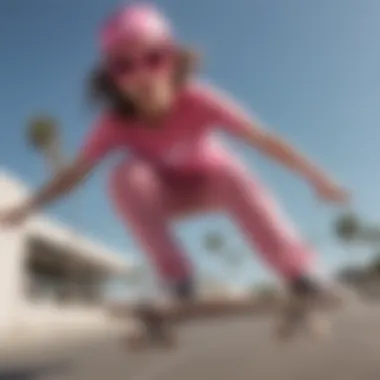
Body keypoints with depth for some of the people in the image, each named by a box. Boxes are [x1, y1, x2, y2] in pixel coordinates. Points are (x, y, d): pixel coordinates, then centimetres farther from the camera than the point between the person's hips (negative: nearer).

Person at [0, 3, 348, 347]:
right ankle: (181, 290, -24)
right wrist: (28, 207, -23)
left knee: (236, 179, -35)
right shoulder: (116, 124, -27)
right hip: (167, 194, 1)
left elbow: (264, 139, -29)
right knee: (126, 176, -31)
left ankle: (300, 280, -26)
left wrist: (318, 179, -27)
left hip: (212, 181, -1)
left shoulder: (198, 101, -31)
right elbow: (74, 173, -17)